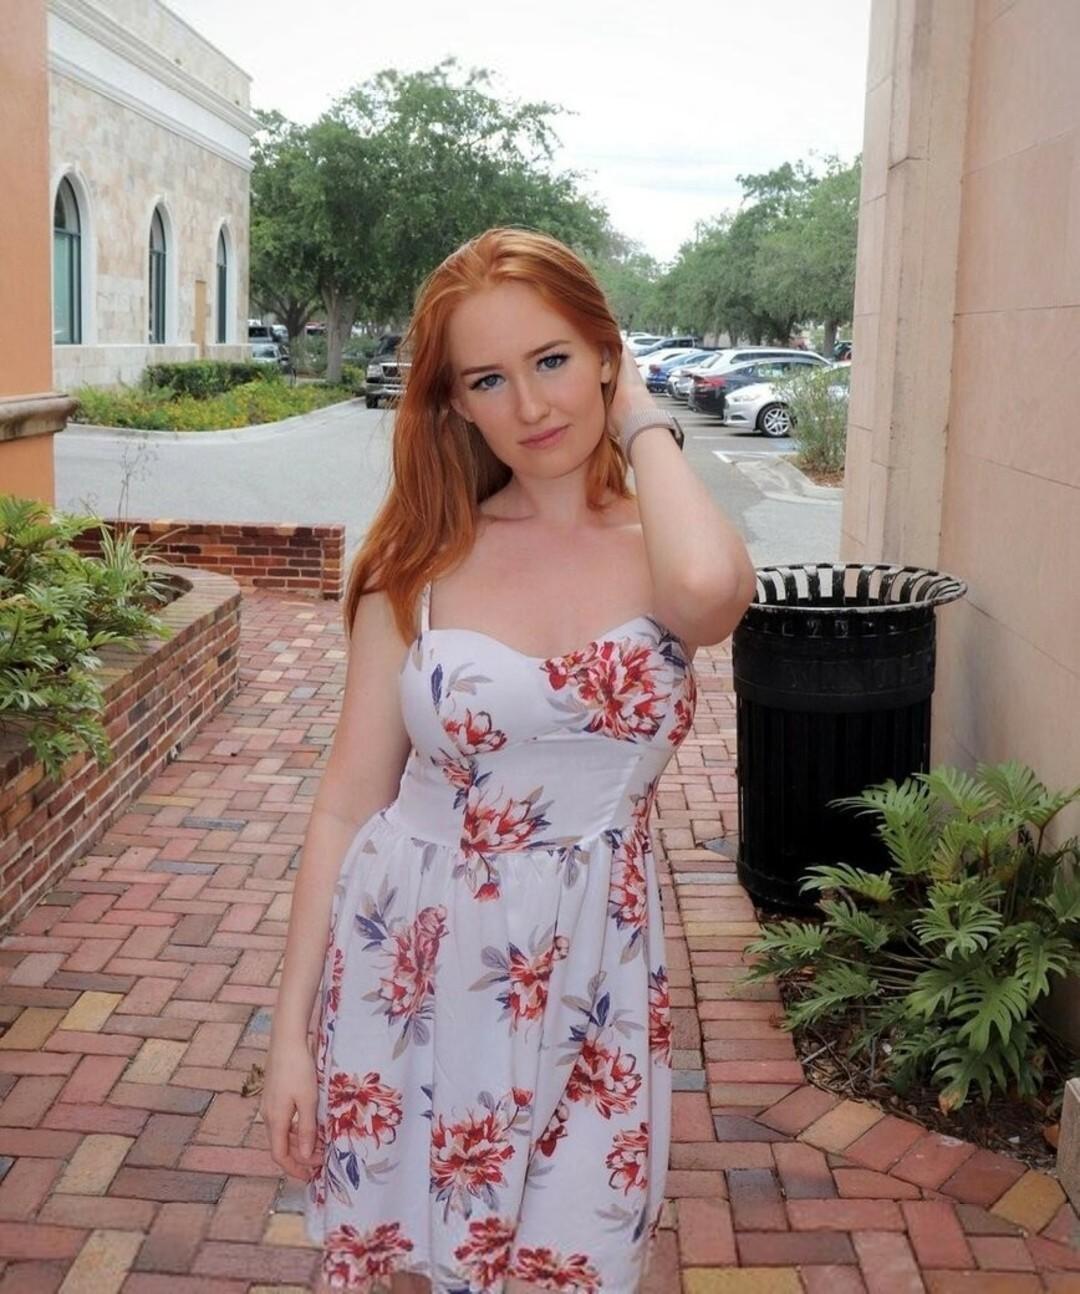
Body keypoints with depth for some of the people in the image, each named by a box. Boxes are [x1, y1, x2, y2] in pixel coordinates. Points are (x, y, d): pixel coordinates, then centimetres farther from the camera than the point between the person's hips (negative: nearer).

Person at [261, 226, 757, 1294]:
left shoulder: (665, 551, -6)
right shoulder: (422, 560, -5)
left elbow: (709, 587, -33)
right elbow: (348, 806, -1)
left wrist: (643, 422, -14)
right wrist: (293, 1029, -1)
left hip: (588, 986, 0)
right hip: (406, 970, 1)